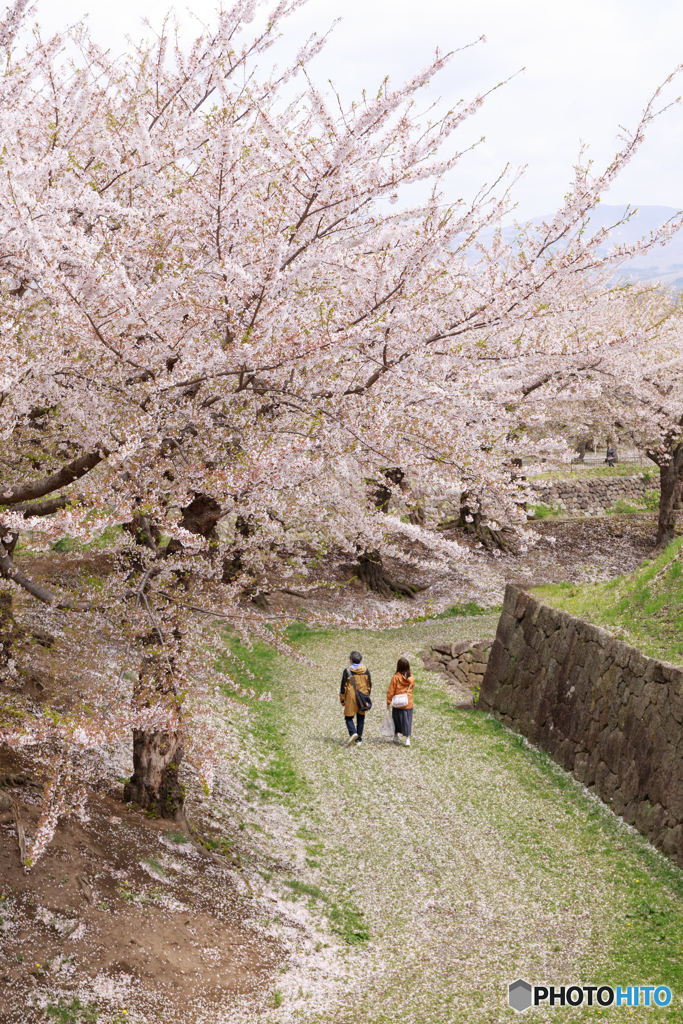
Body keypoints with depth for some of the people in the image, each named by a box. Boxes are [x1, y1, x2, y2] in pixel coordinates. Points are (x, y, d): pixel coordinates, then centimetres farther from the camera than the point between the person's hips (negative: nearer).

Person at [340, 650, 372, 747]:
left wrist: (342, 699, 5)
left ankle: (353, 733, -18)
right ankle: (359, 739, 13)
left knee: (348, 717, 7)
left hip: (351, 699, -4)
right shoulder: (366, 671, 2)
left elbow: (343, 687, -6)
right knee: (361, 719, 12)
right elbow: (369, 686, 10)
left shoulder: (347, 671, -10)